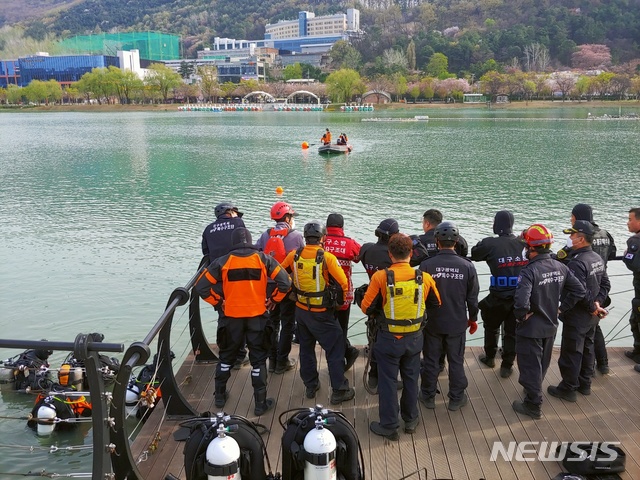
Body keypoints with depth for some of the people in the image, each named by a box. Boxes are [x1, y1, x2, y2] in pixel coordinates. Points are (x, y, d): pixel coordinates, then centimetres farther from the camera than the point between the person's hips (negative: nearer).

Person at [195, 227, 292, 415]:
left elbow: (201, 286, -7)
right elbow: (285, 282, -9)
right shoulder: (263, 259, -5)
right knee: (258, 359, 11)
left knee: (226, 356, 20)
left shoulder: (223, 262, -6)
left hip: (231, 317, 1)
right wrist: (272, 301, 3)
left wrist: (219, 302, 3)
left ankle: (220, 396, 32)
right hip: (257, 317, 0)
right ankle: (260, 403, 15)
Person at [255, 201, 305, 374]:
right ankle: (282, 362, 14)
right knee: (287, 324, 9)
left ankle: (272, 360, 24)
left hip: (269, 285, 4)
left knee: (272, 321, 18)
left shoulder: (265, 235, -1)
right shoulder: (296, 236, -11)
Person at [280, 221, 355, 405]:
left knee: (306, 348, 20)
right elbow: (343, 284, -16)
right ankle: (339, 391, 12)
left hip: (301, 310, 5)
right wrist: (341, 302, 3)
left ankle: (310, 386, 31)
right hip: (322, 314, -5)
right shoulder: (327, 257, -18)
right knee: (335, 350, 7)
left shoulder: (294, 256, -6)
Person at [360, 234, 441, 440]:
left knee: (388, 381, 11)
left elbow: (367, 307, -12)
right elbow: (436, 304, 7)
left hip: (389, 338, -3)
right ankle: (411, 419, 36)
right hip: (414, 338, 3)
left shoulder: (381, 277, -19)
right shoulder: (424, 278, -10)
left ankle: (389, 426, 21)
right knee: (411, 379, 20)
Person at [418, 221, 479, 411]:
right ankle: (456, 399, 27)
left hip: (432, 322, -1)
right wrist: (473, 318, 14)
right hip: (457, 323, 1)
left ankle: (428, 396, 29)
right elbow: (472, 298, -2)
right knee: (456, 361, 15)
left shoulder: (426, 265, -16)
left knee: (430, 360, 14)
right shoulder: (467, 266, -10)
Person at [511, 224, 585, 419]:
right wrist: (561, 308, 4)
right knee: (542, 364, 25)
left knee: (530, 366, 8)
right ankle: (533, 390, 46)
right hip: (551, 326, 7)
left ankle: (533, 405, 19)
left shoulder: (529, 272, -27)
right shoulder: (561, 268, -5)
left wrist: (521, 316, -18)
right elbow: (579, 291, 0)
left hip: (530, 329, -7)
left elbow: (521, 302, -37)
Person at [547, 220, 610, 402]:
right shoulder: (598, 258, 4)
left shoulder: (576, 263, -25)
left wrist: (593, 307, -13)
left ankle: (568, 389, 14)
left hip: (576, 316, -9)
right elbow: (606, 284, 9)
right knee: (587, 348, 20)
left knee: (571, 353, 3)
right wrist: (598, 303, 0)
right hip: (592, 316, 9)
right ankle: (584, 384, 34)